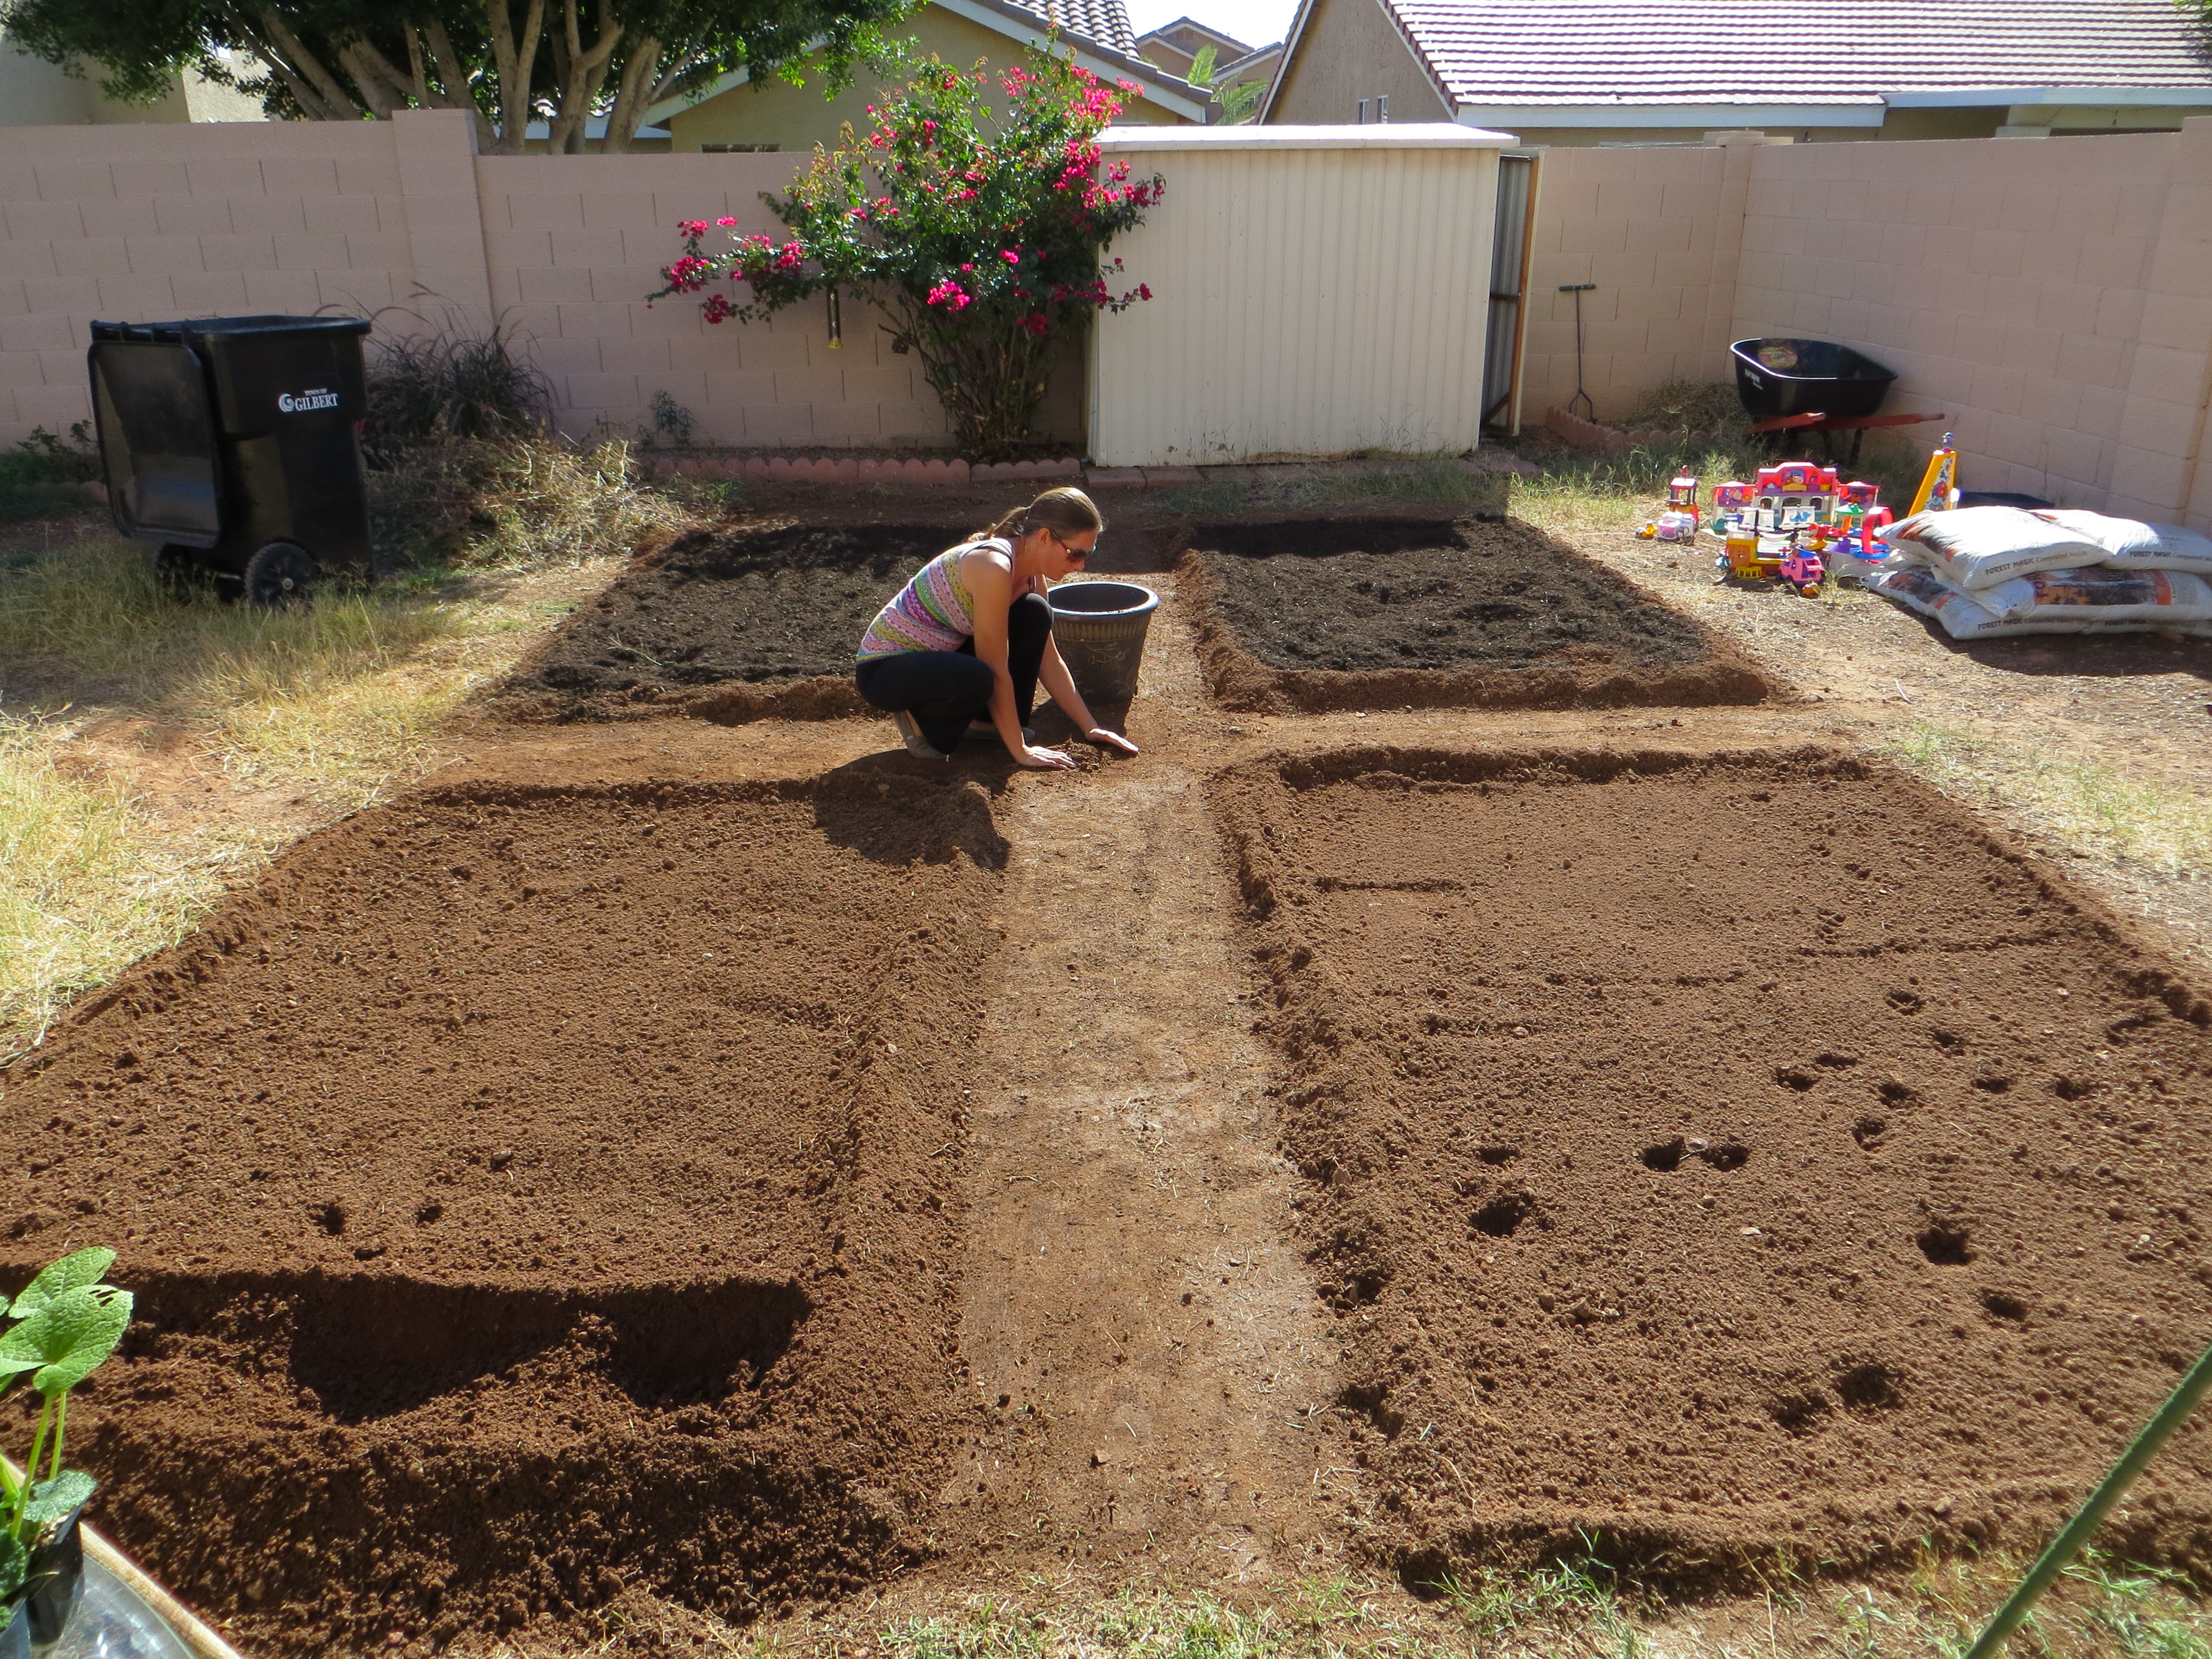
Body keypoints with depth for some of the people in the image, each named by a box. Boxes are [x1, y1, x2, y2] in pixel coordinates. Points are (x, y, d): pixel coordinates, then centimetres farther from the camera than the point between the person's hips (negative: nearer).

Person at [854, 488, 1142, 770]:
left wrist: (1091, 728, 3)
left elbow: (1049, 661, 7)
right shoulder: (993, 567, -28)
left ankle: (980, 721, 5)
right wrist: (1021, 751, -20)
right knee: (976, 680, -38)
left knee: (1035, 614, -4)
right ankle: (921, 720, -5)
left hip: (940, 656, 9)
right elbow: (995, 671, -25)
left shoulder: (1032, 575, -1)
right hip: (883, 668, -9)